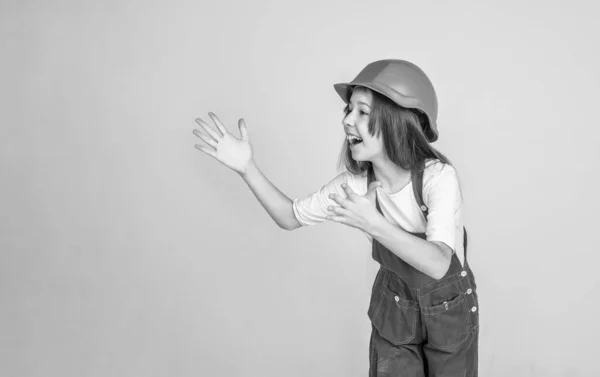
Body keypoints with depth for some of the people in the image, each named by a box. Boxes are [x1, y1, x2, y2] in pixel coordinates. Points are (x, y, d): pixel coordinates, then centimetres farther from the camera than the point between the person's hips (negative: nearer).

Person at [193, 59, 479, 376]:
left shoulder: (438, 176, -30)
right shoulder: (355, 183, -18)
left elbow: (438, 264, -39)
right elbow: (290, 217, -7)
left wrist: (373, 224, -51)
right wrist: (247, 168, -19)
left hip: (450, 310, -2)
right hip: (394, 310, 2)